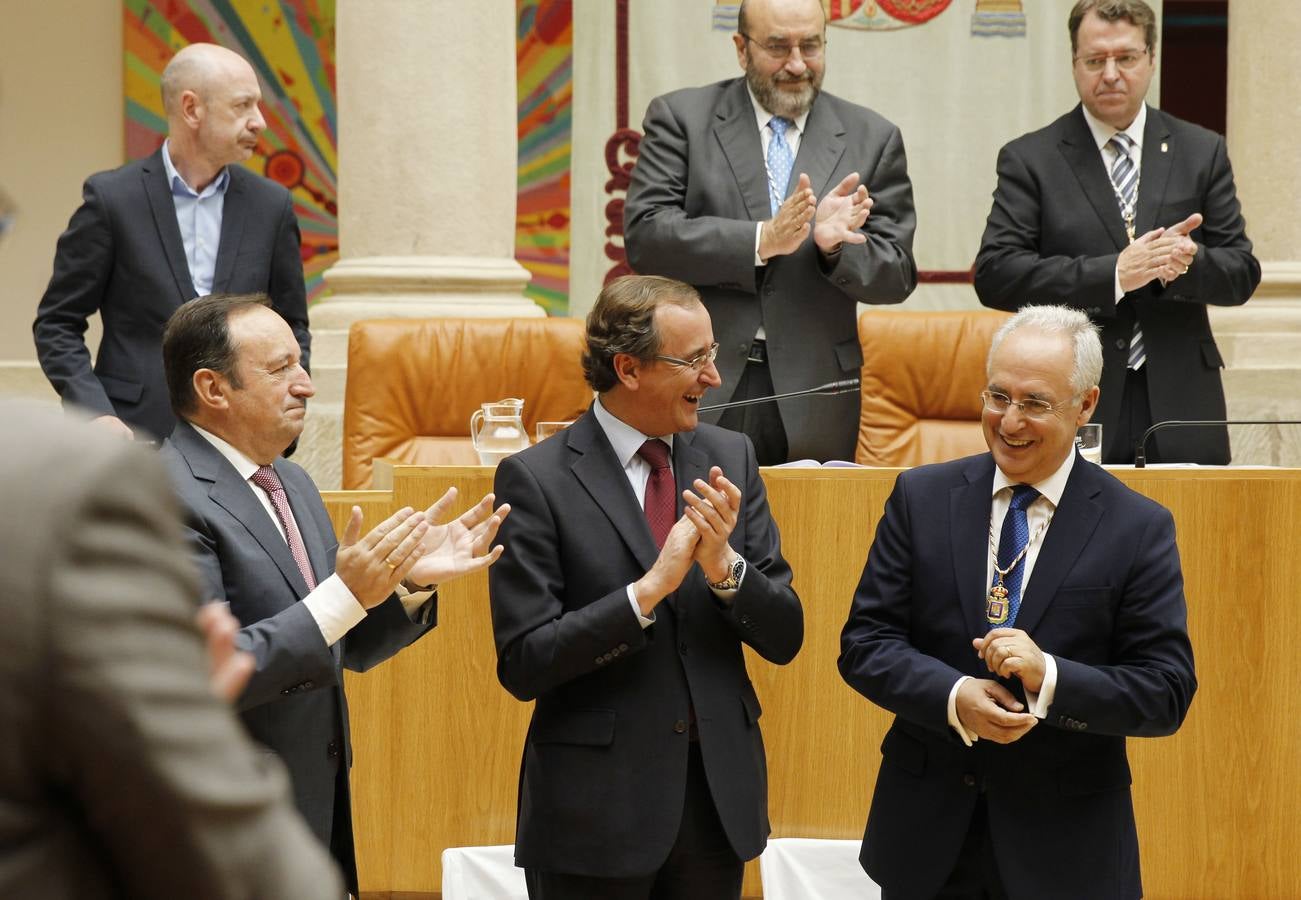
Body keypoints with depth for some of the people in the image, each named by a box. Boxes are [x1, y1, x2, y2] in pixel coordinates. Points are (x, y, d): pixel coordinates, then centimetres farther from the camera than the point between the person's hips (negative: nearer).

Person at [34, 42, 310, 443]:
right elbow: (57, 324, 2)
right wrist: (95, 413, -12)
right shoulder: (112, 197, -2)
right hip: (136, 435, -3)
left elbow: (291, 329, 17)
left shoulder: (271, 205, 8)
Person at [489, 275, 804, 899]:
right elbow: (524, 665, -13)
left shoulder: (730, 457, 5)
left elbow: (784, 638, 4)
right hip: (598, 807, -4)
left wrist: (724, 564, -15)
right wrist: (650, 589, -21)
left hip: (719, 799, 4)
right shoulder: (536, 479, -9)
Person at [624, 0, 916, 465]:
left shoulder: (872, 139, 7)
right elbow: (643, 235, -8)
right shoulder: (680, 118, 3)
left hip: (811, 400, 2)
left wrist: (836, 246, -16)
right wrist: (762, 239, -18)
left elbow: (897, 278, 6)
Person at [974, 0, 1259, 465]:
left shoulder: (1202, 152, 10)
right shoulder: (1029, 159, 3)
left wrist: (1189, 261, -16)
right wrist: (1114, 273, -17)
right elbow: (994, 275, -7)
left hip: (1179, 410, 2)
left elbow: (1242, 273, 8)